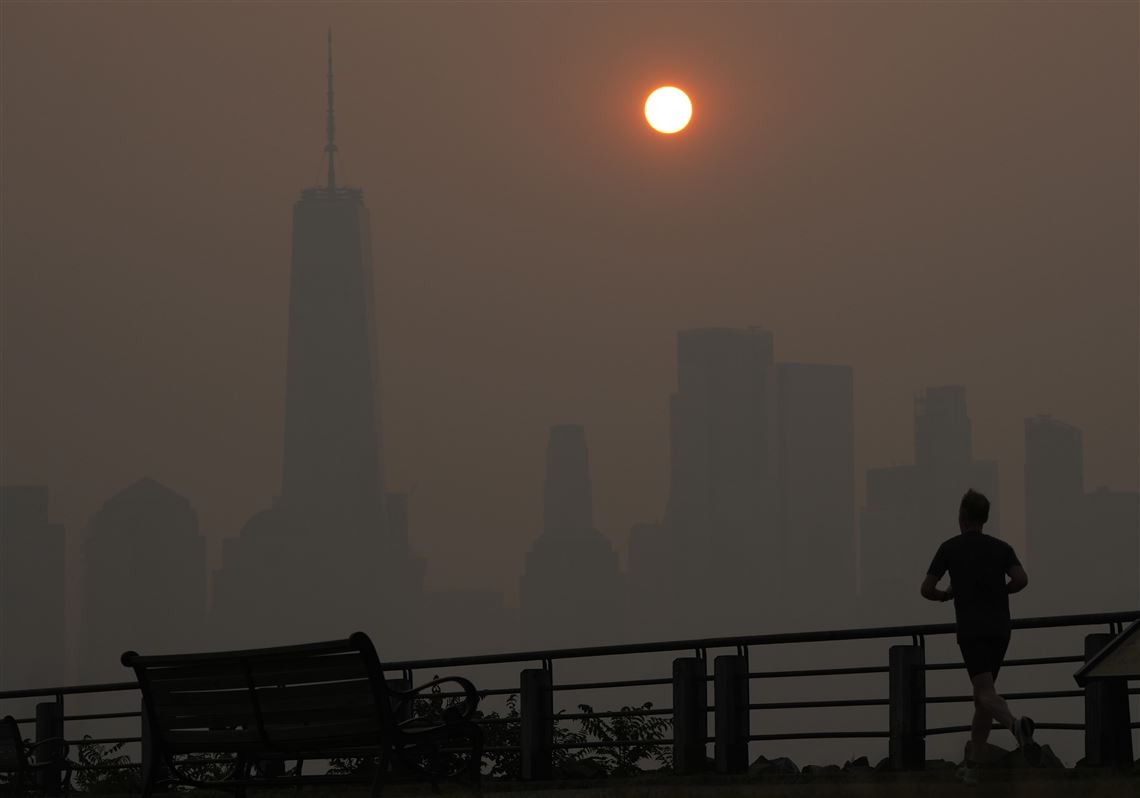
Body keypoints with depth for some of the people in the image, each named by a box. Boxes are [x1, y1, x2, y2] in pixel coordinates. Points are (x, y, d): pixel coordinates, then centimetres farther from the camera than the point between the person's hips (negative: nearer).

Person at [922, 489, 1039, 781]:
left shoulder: (950, 547, 4)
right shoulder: (1001, 547, 10)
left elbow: (926, 589, 3)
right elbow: (1021, 579, -8)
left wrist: (945, 595, 26)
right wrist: (1000, 591, 13)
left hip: (972, 630, -4)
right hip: (1000, 628, 4)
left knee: (986, 694, -16)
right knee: (983, 694, 15)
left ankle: (1015, 724, -49)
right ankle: (970, 765, 13)